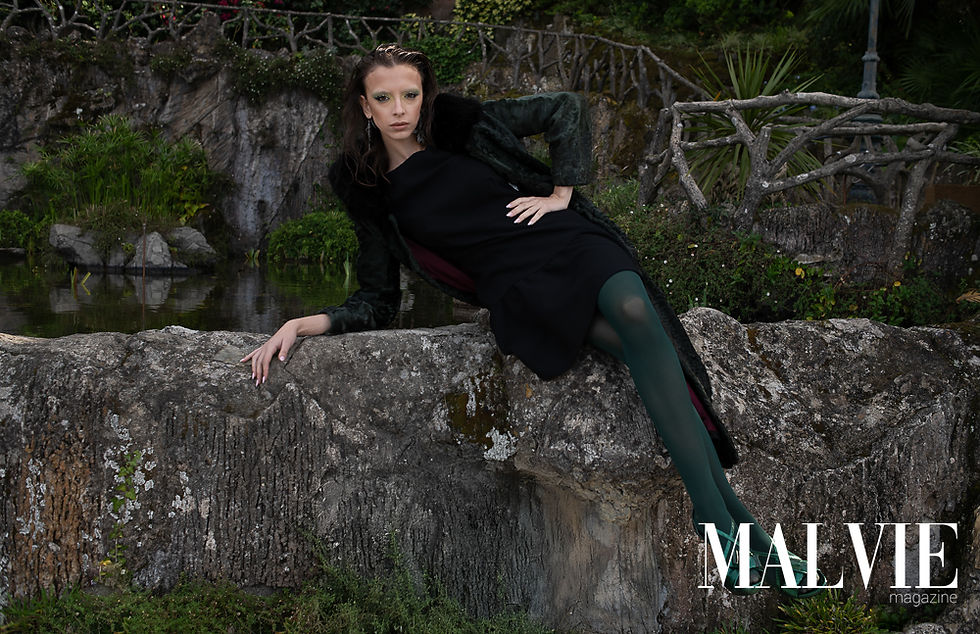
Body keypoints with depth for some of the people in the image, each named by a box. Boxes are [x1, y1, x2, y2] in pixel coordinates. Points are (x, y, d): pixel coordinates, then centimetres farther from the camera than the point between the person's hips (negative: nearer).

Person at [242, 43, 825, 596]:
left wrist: (560, 194, 5)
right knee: (632, 341, -32)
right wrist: (305, 324, -2)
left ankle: (723, 530, -39)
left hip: (567, 242, 1)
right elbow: (377, 301, 12)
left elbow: (567, 108, 13)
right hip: (515, 285, -1)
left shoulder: (465, 125, 7)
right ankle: (734, 526, -39)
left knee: (634, 311, -35)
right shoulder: (371, 195, 10)